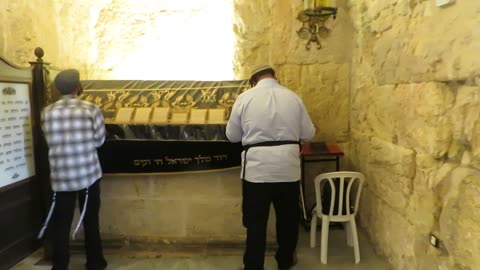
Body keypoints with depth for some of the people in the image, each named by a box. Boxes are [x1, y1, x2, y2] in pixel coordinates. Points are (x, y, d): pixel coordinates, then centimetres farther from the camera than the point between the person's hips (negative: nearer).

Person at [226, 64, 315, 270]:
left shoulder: (245, 98, -2)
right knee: (288, 217, 20)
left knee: (256, 221, 9)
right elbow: (308, 133, 7)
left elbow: (232, 135, 6)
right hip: (287, 167, 3)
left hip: (256, 168, -2)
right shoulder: (293, 97, 2)